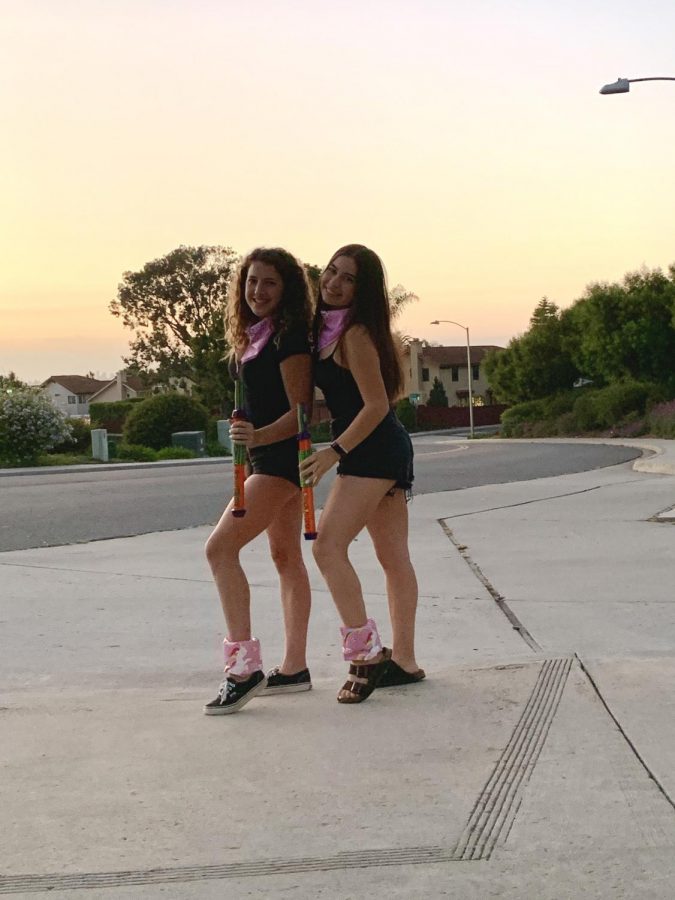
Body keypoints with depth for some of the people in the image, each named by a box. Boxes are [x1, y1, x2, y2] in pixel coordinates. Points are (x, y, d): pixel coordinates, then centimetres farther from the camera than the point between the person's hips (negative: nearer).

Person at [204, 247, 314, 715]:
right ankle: (295, 668, 19)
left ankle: (244, 667, -17)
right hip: (269, 458, 10)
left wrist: (259, 436, -34)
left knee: (221, 547, -16)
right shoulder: (255, 336, 11)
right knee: (286, 557, 12)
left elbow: (301, 410, -20)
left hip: (283, 455, -10)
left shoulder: (289, 337, -16)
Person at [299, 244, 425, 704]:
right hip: (388, 453, 10)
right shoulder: (328, 328, 14)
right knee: (395, 558, 10)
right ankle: (404, 660, 15)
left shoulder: (355, 333, -14)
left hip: (373, 452, -10)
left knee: (328, 545, -13)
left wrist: (335, 451, -20)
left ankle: (365, 652, -13)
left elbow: (376, 405, -18)